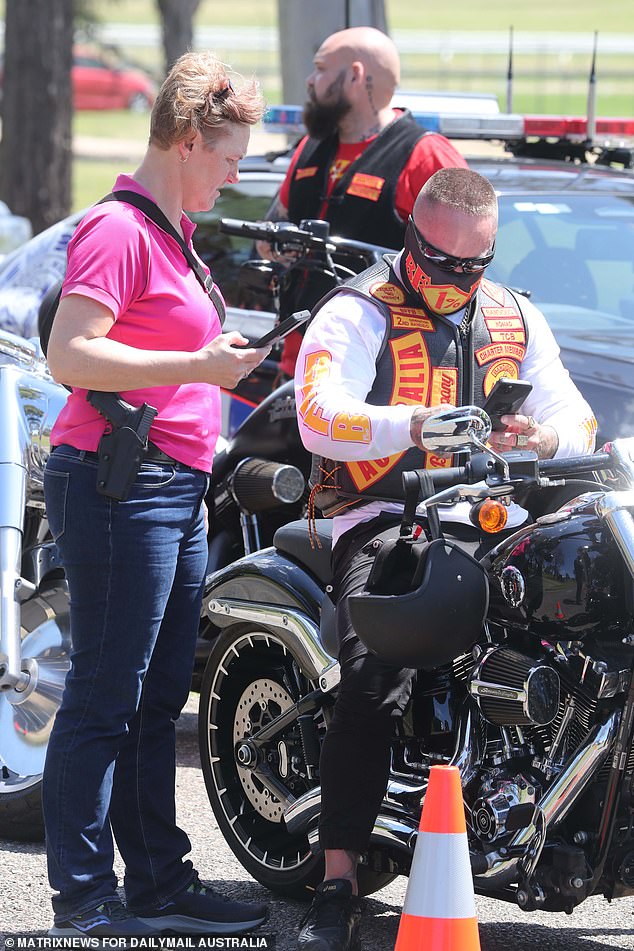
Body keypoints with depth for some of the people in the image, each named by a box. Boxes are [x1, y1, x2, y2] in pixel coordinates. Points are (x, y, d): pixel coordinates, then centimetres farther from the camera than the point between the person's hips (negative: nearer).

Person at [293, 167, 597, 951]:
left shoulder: (517, 320, 21)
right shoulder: (356, 315, 4)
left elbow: (578, 423, 14)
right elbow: (321, 416, -13)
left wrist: (539, 436, -11)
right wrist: (419, 424, -29)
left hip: (493, 526, 4)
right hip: (384, 524, -4)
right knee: (374, 683, -27)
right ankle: (337, 886, -26)